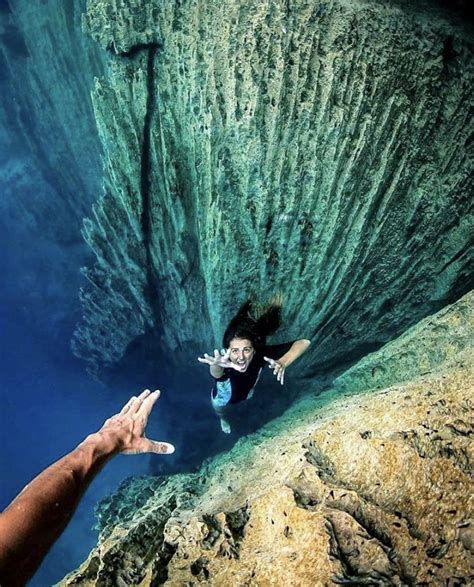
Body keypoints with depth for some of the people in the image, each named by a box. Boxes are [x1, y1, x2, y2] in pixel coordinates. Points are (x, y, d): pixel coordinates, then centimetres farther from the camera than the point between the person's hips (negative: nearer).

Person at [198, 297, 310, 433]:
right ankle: (224, 419, 69)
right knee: (221, 411, 32)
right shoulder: (224, 366, -49)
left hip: (246, 394, 3)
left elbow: (304, 343, -44)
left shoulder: (260, 354, -41)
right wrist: (217, 365, -100)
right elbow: (216, 373, -76)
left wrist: (283, 362, -62)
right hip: (222, 399, -3)